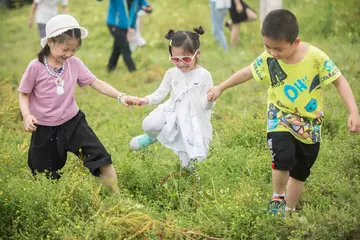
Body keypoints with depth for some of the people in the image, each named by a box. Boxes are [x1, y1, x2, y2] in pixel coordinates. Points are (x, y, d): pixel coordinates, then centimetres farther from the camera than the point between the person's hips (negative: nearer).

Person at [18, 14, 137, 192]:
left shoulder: (75, 64, -6)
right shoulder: (36, 67, -16)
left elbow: (95, 83, -5)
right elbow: (23, 94, -6)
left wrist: (120, 96, -17)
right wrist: (27, 115, -25)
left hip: (72, 121, 3)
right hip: (45, 127, -3)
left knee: (101, 157, -11)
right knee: (47, 177, 9)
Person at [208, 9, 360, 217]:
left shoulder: (316, 57, -22)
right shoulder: (268, 59, -14)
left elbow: (339, 81, -16)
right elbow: (247, 73, 4)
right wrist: (221, 88, 11)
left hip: (310, 123, 0)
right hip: (281, 118, 0)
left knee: (300, 172, 13)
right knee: (284, 158, -25)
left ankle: (288, 211, 33)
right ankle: (278, 198, 2)